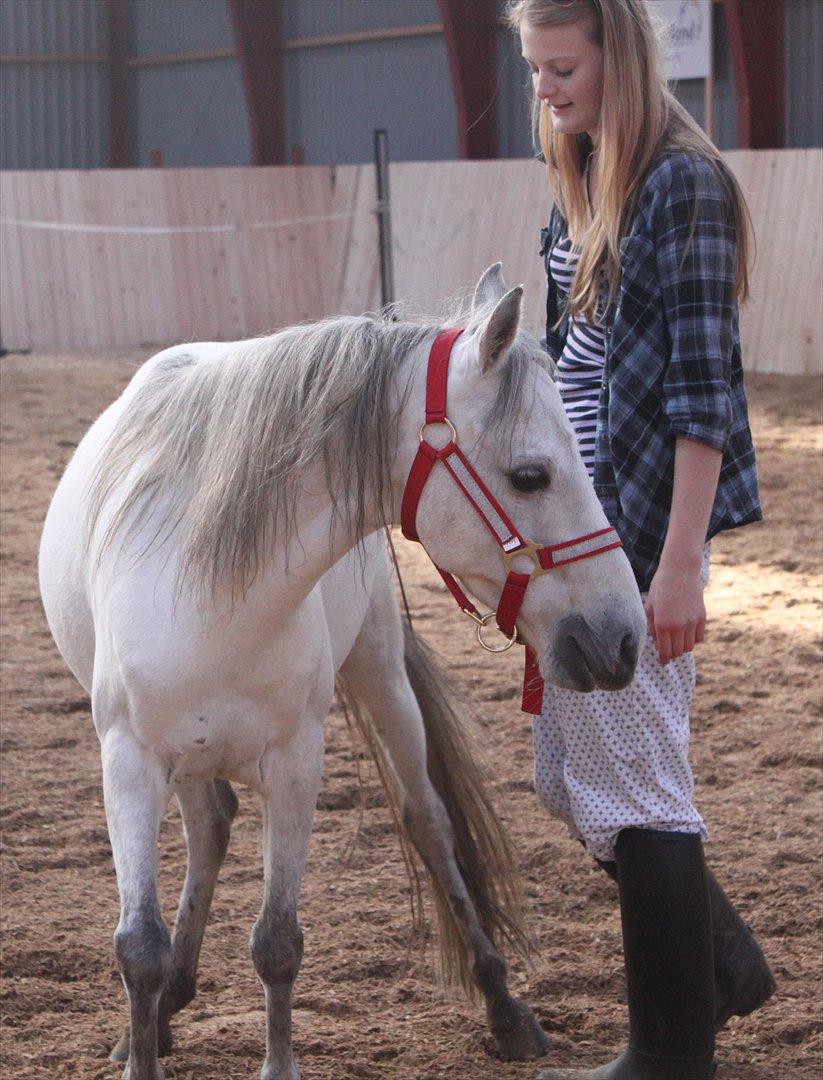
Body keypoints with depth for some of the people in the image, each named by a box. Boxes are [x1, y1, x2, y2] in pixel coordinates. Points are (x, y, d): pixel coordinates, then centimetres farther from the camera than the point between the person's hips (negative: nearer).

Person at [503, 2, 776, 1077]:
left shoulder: (684, 184, -15)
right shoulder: (585, 189, 12)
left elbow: (704, 384, -18)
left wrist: (679, 564, -20)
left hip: (644, 526, -9)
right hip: (582, 523, 9)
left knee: (633, 787, 0)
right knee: (567, 776, 17)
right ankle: (724, 964, 33)